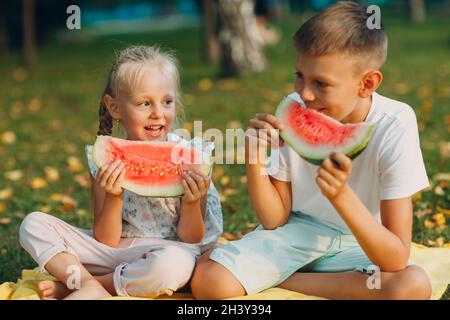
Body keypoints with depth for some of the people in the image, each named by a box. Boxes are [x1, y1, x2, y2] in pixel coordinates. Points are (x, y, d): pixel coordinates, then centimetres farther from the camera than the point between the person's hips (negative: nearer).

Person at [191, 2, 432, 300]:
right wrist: (254, 160, -25)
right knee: (209, 282, -26)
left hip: (362, 245, 1)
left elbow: (397, 260, -27)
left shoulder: (395, 126, -23)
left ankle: (279, 278, -14)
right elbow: (274, 219, -7)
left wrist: (341, 195, -42)